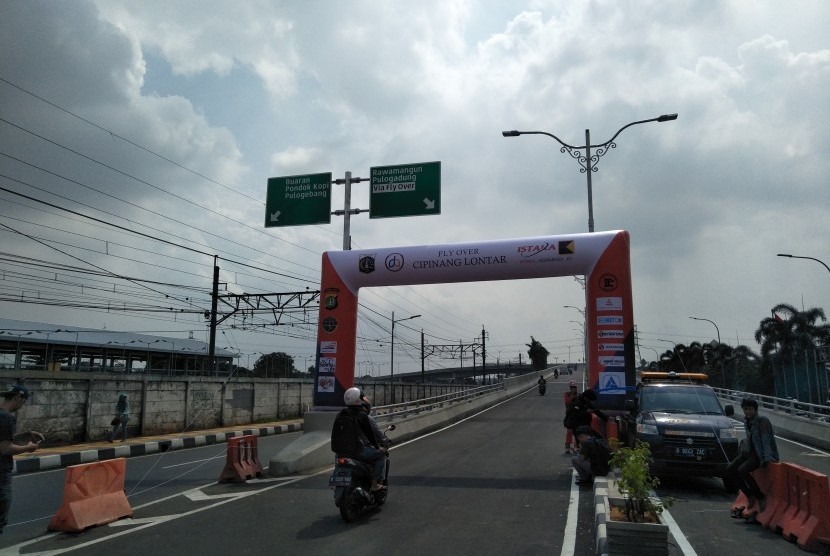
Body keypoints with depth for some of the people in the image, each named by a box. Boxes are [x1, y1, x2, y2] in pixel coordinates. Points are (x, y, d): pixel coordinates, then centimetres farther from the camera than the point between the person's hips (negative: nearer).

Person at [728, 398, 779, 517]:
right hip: (750, 451, 9)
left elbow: (766, 439, -25)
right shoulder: (746, 421, 8)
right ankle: (750, 496, 9)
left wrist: (767, 457, -32)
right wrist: (745, 451, 12)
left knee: (743, 470, -26)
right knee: (731, 468, -2)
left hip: (761, 453, -9)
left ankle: (761, 499, -10)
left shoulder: (763, 421, -17)